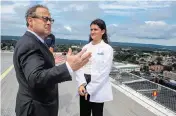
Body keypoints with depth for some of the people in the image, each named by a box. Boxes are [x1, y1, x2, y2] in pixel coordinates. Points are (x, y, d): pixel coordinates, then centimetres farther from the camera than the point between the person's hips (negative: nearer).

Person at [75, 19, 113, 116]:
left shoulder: (107, 49, -7)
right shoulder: (85, 47, 7)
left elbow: (104, 72, -13)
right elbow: (80, 67, 1)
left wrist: (90, 89, -14)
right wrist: (81, 84, -13)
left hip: (98, 90, -4)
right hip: (84, 89, 4)